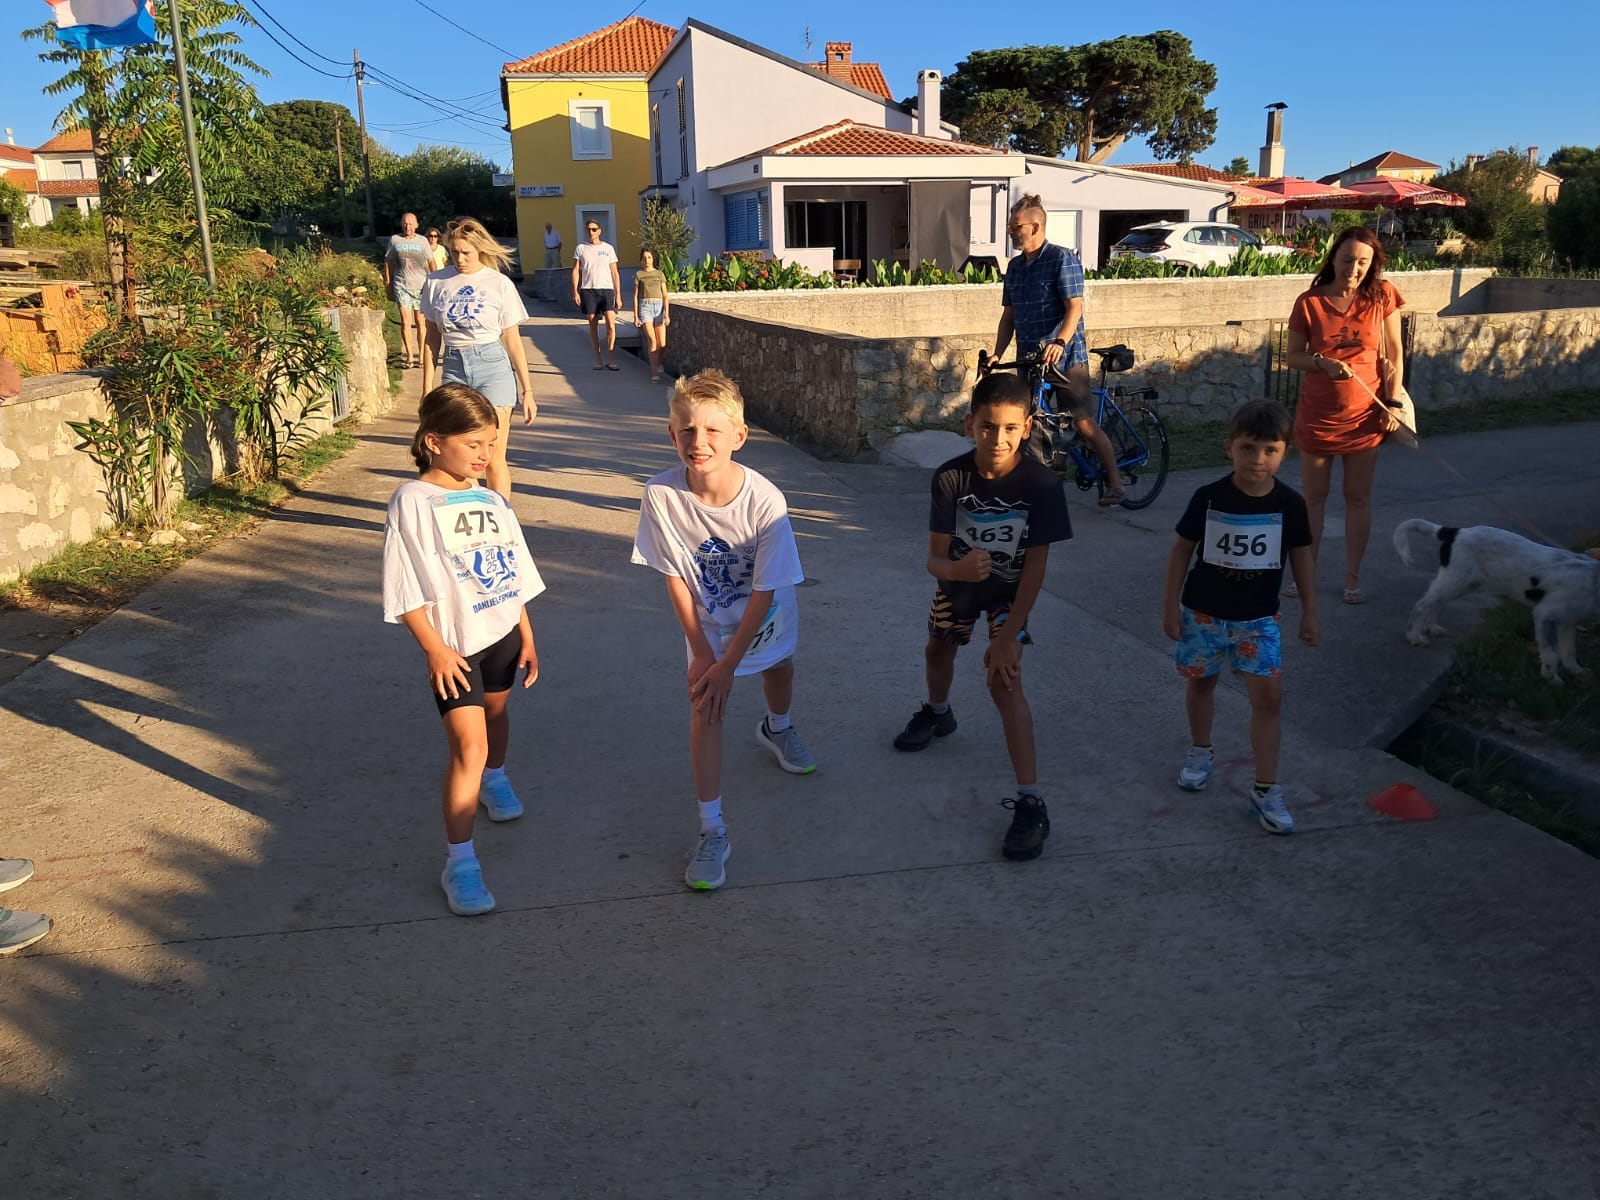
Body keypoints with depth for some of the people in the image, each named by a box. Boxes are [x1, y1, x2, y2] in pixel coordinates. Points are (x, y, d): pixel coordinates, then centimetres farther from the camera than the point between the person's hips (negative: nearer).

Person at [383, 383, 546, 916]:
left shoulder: (491, 500, 3)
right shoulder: (413, 502, -14)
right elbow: (408, 590, -15)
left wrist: (527, 635, 11)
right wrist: (435, 648, -18)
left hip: (503, 633, 6)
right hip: (455, 644, -6)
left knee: (495, 711, 25)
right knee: (468, 743, -11)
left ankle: (493, 778, 56)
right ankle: (459, 861, -4)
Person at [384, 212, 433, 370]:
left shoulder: (422, 241, 7)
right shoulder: (394, 240, 7)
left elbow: (431, 261, 9)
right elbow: (388, 262, 13)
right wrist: (387, 282, 11)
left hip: (421, 286, 0)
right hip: (401, 285, 0)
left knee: (420, 322, 3)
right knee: (405, 321, -7)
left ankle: (421, 355, 12)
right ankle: (409, 355, -1)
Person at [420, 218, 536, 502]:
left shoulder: (499, 284, -1)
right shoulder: (436, 282, 6)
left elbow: (513, 342, 2)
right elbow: (432, 338, 11)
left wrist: (527, 391, 2)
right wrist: (427, 388, 10)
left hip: (492, 366, -3)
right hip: (454, 369, 3)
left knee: (494, 458, -5)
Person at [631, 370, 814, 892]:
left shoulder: (765, 501, -35)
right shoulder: (661, 494, -31)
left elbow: (765, 591, -25)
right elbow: (674, 577, -17)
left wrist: (728, 663, -21)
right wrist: (700, 650, -14)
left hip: (766, 614, 1)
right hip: (707, 620, 0)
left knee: (778, 668, 26)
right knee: (705, 707, -10)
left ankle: (776, 728, 63)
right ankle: (712, 831, 2)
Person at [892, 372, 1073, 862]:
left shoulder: (1041, 483, -31)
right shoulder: (950, 477, -28)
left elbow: (1036, 565, -25)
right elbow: (934, 556, -27)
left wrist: (1008, 635, -27)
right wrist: (955, 569, -52)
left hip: (1011, 589, -3)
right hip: (959, 578, 3)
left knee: (1004, 679, -20)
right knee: (937, 650, 25)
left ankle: (1031, 802, -17)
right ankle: (937, 713, 61)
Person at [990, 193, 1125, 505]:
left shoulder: (1062, 259, -8)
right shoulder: (1015, 266, 13)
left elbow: (1075, 308, -15)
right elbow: (1009, 315, 15)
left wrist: (1059, 342, -31)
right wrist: (997, 354, 5)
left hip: (1065, 359, -7)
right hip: (1028, 360, 7)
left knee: (1085, 424, -7)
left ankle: (1114, 483, 1)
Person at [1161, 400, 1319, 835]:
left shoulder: (1290, 503, -9)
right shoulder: (1208, 498, -13)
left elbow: (1300, 554, 5)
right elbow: (1182, 550, -4)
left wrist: (1309, 611, 9)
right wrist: (1170, 606, -3)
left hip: (1258, 617, 0)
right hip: (1204, 612, 0)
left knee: (1268, 696, -6)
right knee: (1201, 682, 16)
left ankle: (1266, 791, 2)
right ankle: (1200, 751, 42)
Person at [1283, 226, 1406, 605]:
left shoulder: (1382, 296, -5)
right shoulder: (1309, 302, -7)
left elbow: (1394, 354, 1)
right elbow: (1292, 355, -1)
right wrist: (1322, 363, -20)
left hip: (1364, 415, 0)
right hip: (1317, 414, 0)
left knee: (1358, 497, 9)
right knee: (1313, 496, 9)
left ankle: (1353, 576, 20)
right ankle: (1306, 572, 20)